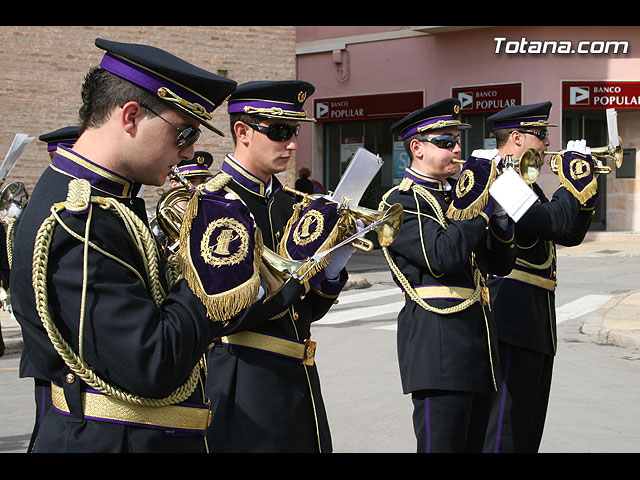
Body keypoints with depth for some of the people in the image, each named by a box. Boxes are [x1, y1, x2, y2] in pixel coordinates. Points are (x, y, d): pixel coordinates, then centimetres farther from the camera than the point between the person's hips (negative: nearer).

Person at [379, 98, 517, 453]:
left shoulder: (460, 193, 18)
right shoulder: (401, 202, -7)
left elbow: (501, 264, 16)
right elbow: (443, 256, -23)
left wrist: (500, 210, 1)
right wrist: (480, 205, -15)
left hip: (478, 339, 8)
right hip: (438, 340, -8)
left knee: (473, 443, 12)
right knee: (441, 444, -8)